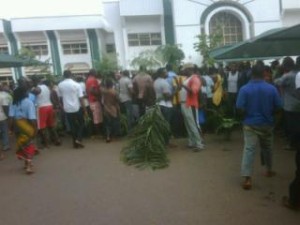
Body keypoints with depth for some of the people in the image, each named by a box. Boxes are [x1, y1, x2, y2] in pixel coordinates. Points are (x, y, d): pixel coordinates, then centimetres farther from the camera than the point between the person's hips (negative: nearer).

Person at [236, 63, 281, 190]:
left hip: (250, 124, -2)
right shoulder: (272, 88, -5)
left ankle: (247, 178, -12)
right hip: (267, 123, 3)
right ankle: (269, 170, 39)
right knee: (267, 147, 22)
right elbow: (278, 107, 0)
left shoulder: (245, 89, -11)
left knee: (249, 149, -5)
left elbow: (240, 108, -13)